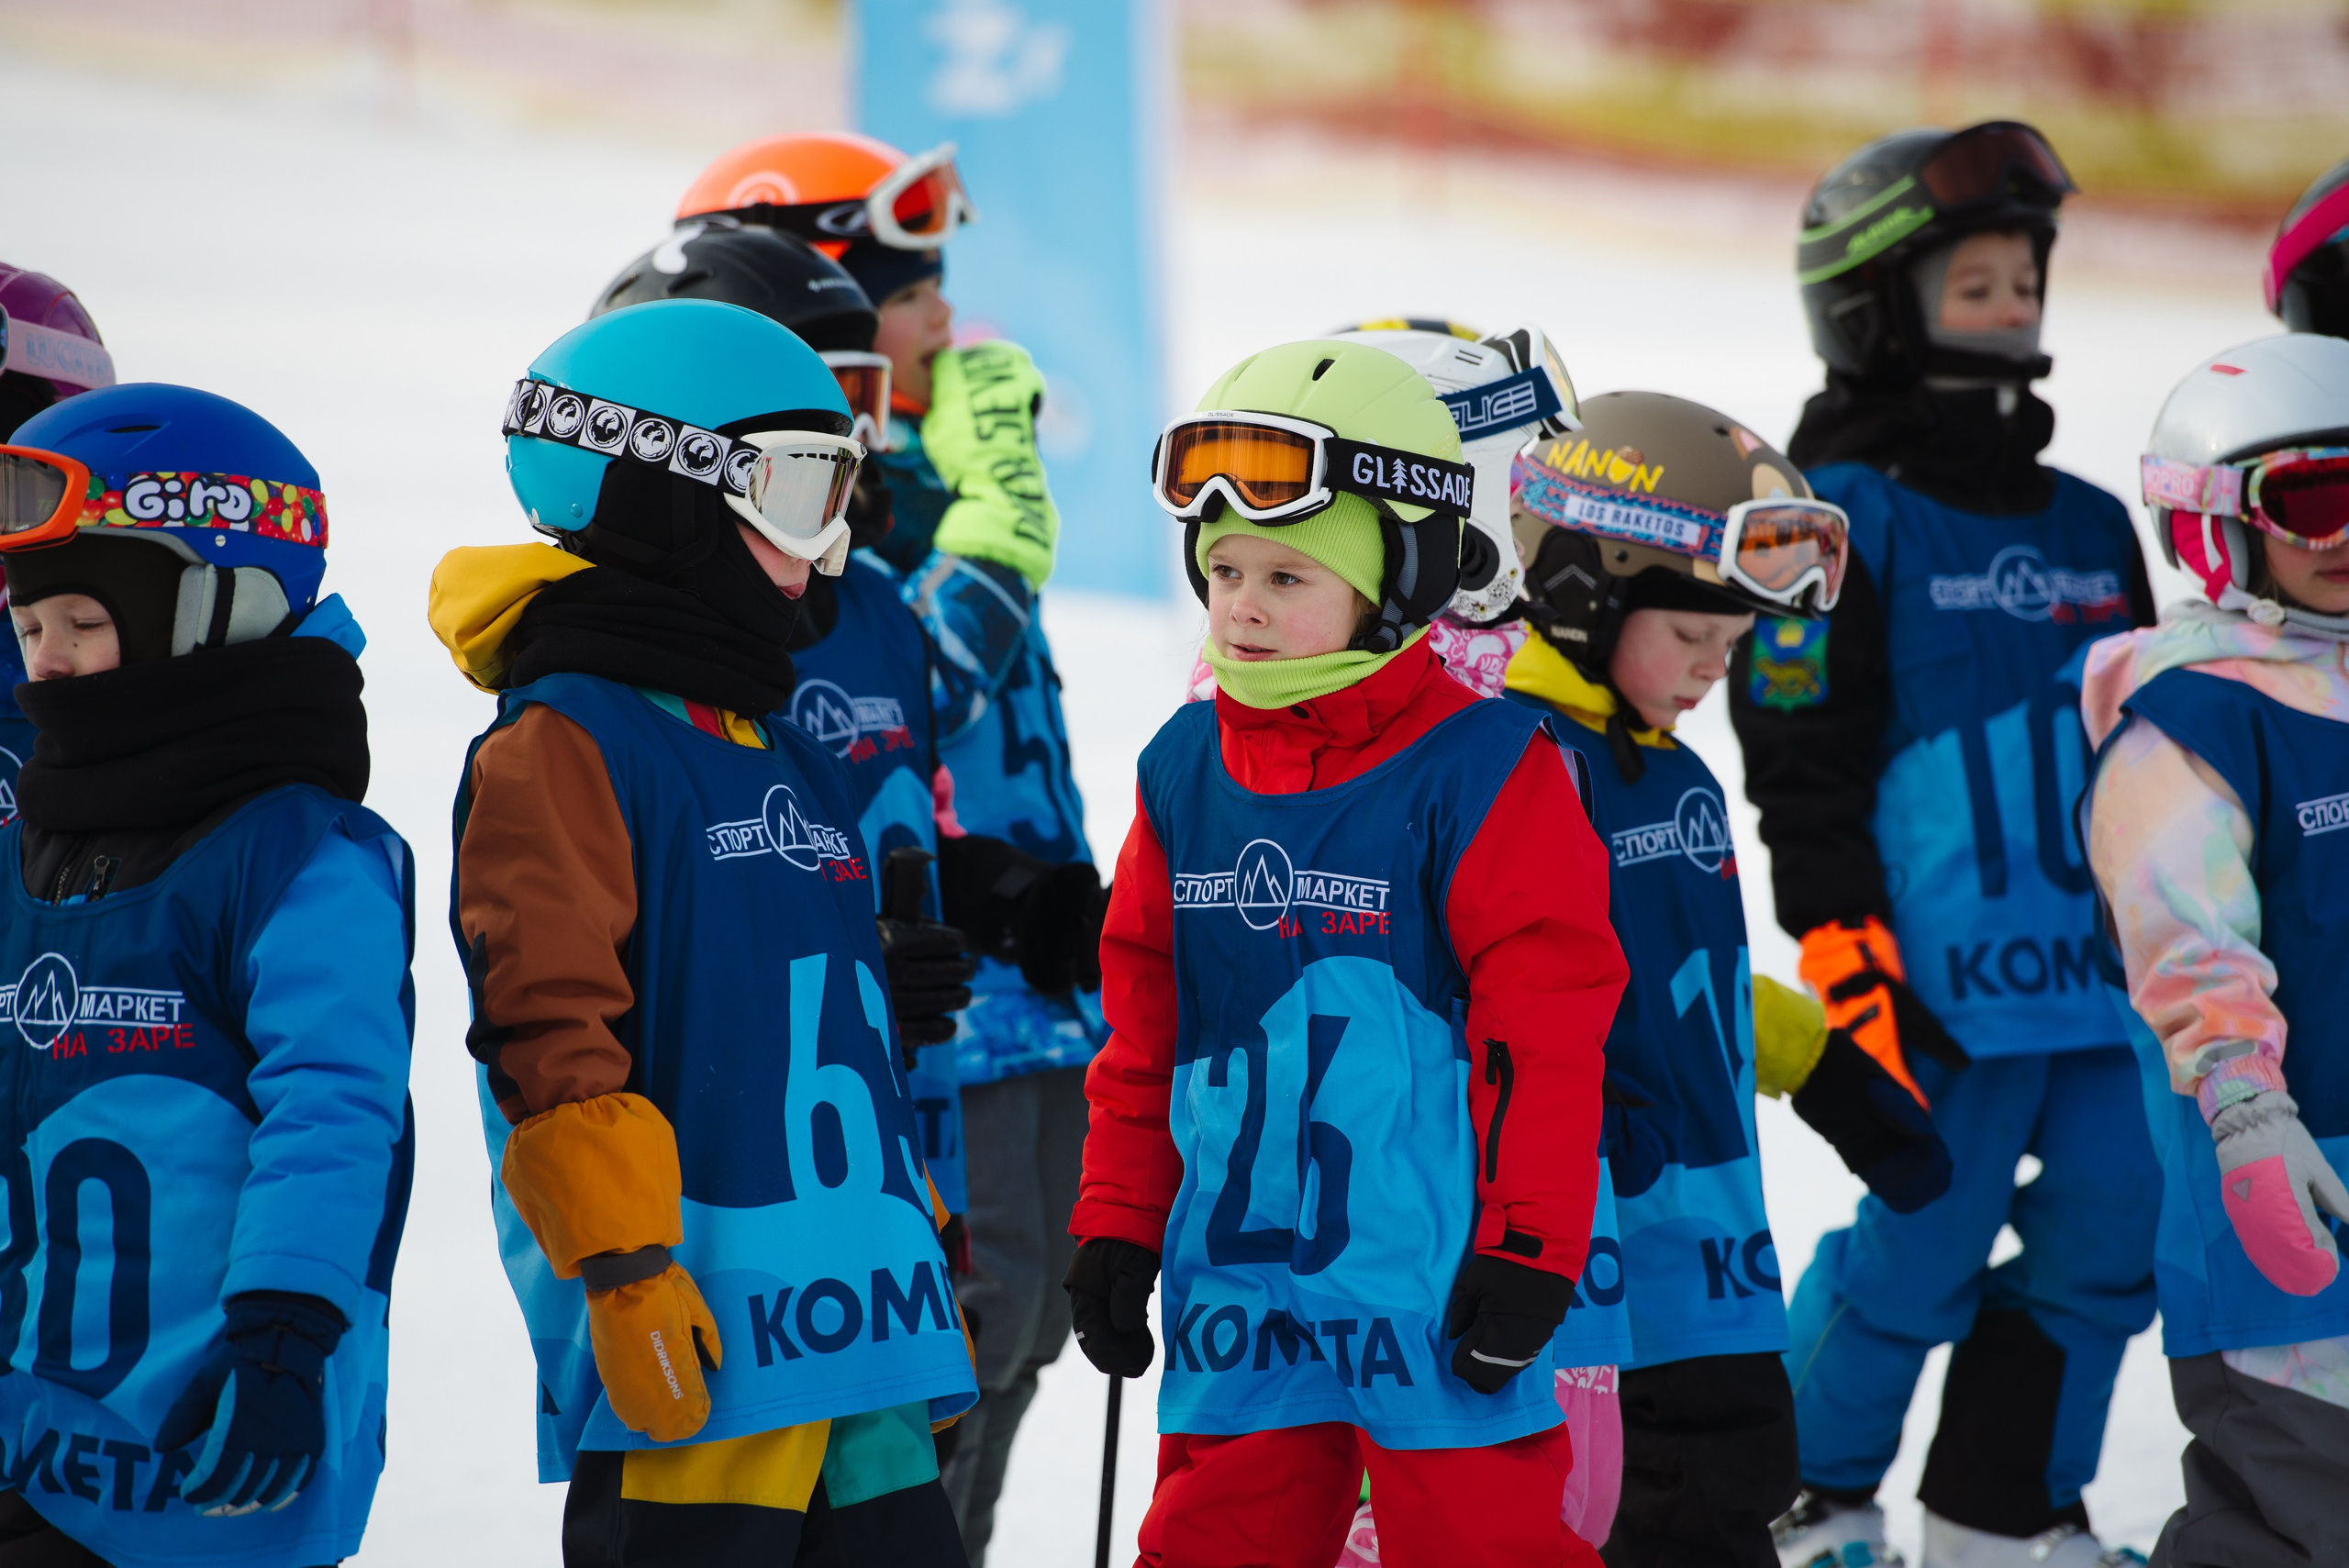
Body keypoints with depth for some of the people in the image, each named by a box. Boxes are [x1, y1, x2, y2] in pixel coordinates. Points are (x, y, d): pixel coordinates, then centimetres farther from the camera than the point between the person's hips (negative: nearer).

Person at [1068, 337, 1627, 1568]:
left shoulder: (1478, 770, -9)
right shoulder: (1184, 771, 8)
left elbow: (1545, 1024, -9)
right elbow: (1145, 1028, 15)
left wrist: (1526, 1246, -11)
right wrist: (1117, 1225, 13)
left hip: (1434, 1287, -5)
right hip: (1239, 1275, 5)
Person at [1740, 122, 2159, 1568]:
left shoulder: (2090, 526, 16)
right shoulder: (1840, 523, -5)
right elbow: (1803, 771, -8)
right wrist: (1850, 970, -13)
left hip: (2113, 971, 7)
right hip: (1946, 984, -7)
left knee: (2110, 1244, 4)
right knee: (1918, 1256, -3)